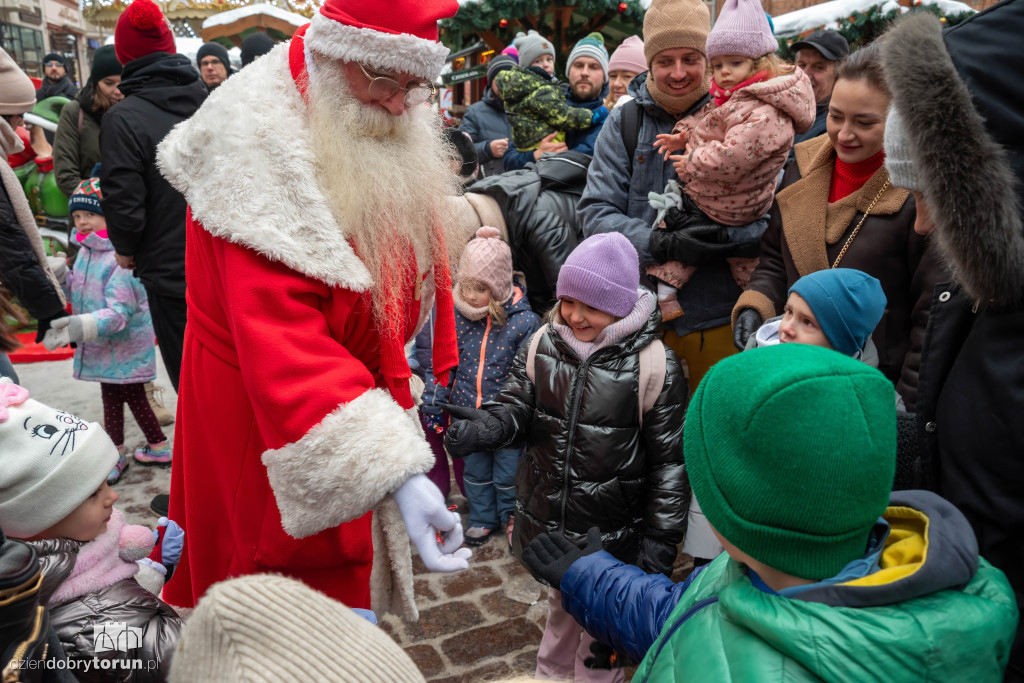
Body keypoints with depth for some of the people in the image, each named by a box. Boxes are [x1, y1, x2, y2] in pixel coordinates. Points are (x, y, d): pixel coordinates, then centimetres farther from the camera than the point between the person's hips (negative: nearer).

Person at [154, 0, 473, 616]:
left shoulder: (394, 139, -1)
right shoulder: (259, 149, -28)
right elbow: (277, 339, -38)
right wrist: (394, 471, -47)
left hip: (362, 377, 8)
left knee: (350, 570, 24)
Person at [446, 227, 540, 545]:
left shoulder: (524, 321, -17)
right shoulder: (457, 315, -6)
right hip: (468, 412, 4)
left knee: (508, 472, 14)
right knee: (475, 470, 20)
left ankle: (511, 516, 38)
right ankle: (482, 518, 40)